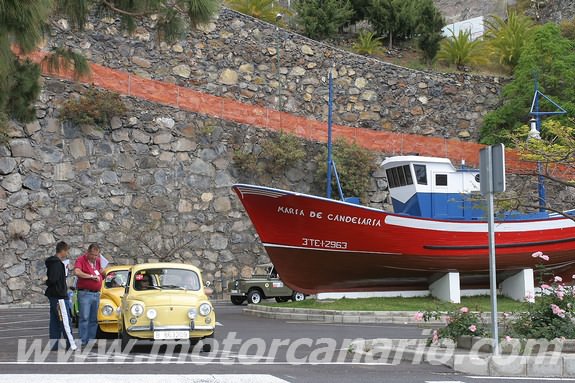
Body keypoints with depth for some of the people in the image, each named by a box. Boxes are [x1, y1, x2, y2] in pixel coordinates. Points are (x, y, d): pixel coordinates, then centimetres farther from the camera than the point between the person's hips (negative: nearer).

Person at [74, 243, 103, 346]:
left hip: (96, 294, 7)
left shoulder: (97, 261, 12)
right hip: (85, 293, -7)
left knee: (94, 319, 10)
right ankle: (83, 341, -7)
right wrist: (91, 276, -21)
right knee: (84, 318, -8)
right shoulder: (81, 260, -8)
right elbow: (77, 272, -27)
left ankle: (91, 340, 17)